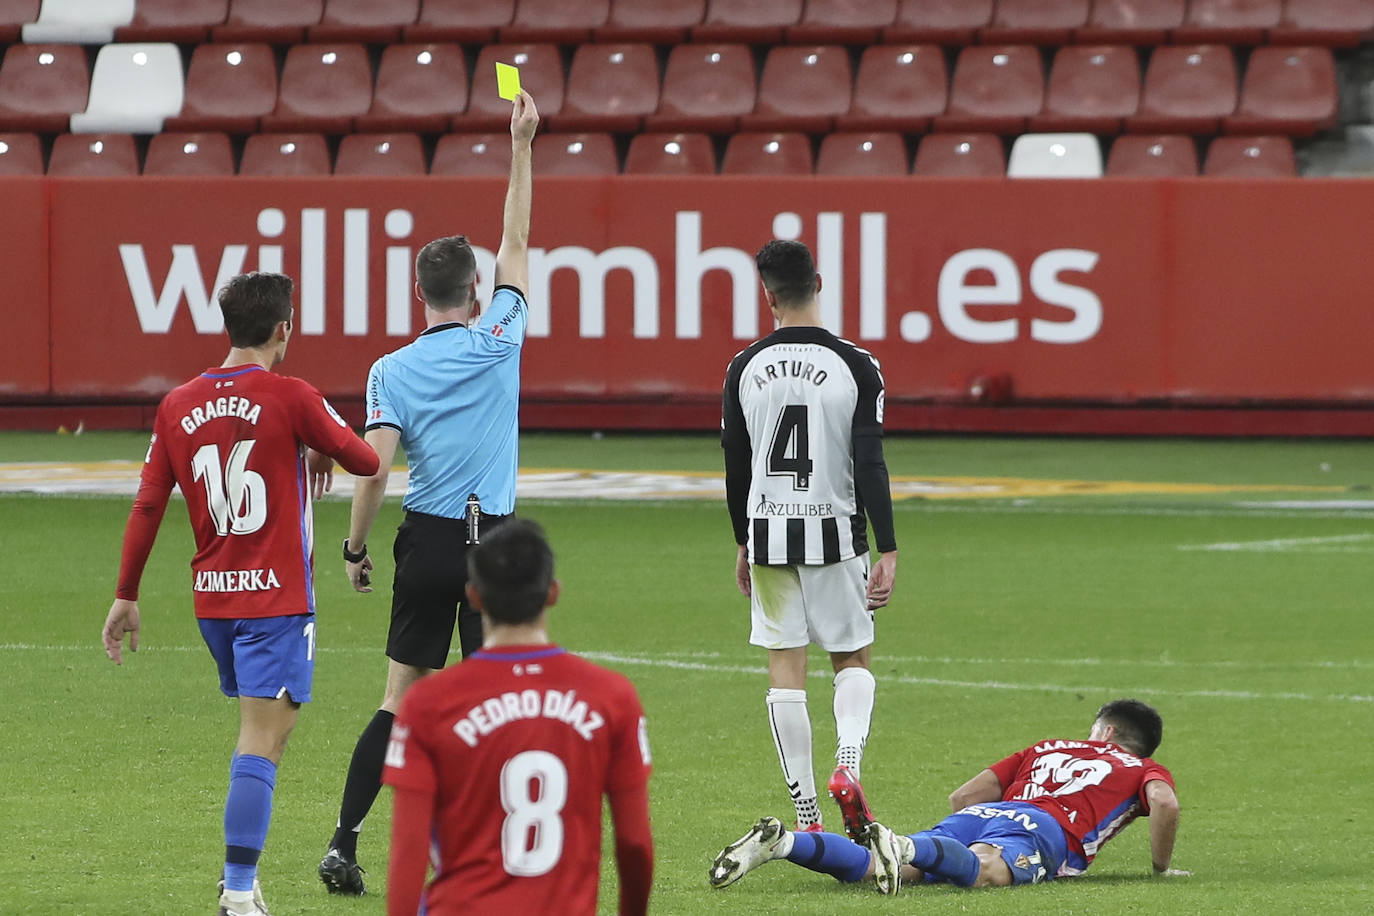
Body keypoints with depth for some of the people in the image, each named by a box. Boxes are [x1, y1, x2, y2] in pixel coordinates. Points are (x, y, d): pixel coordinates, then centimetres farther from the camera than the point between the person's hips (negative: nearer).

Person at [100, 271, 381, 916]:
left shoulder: (178, 406, 4)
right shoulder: (290, 398, -10)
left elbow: (147, 505, 6)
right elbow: (366, 462, 1)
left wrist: (126, 597, 12)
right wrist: (323, 452, 23)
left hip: (212, 597, 6)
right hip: (277, 597, -6)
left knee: (262, 733, 21)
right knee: (262, 741, -9)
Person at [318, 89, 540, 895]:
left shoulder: (393, 371, -2)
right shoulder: (498, 339, -2)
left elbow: (376, 467, -9)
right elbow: (517, 245, 9)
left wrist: (356, 548, 3)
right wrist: (522, 148, 14)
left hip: (426, 544, 1)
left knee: (400, 700, 7)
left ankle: (345, 843, 2)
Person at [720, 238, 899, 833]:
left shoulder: (745, 368, 0)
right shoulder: (854, 366, -8)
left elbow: (735, 468, 7)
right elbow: (870, 465, -11)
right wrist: (887, 550, -8)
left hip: (768, 534, 2)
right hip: (834, 533, -2)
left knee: (785, 668, 6)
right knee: (852, 659, 12)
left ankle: (806, 816, 4)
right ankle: (848, 758, -16)